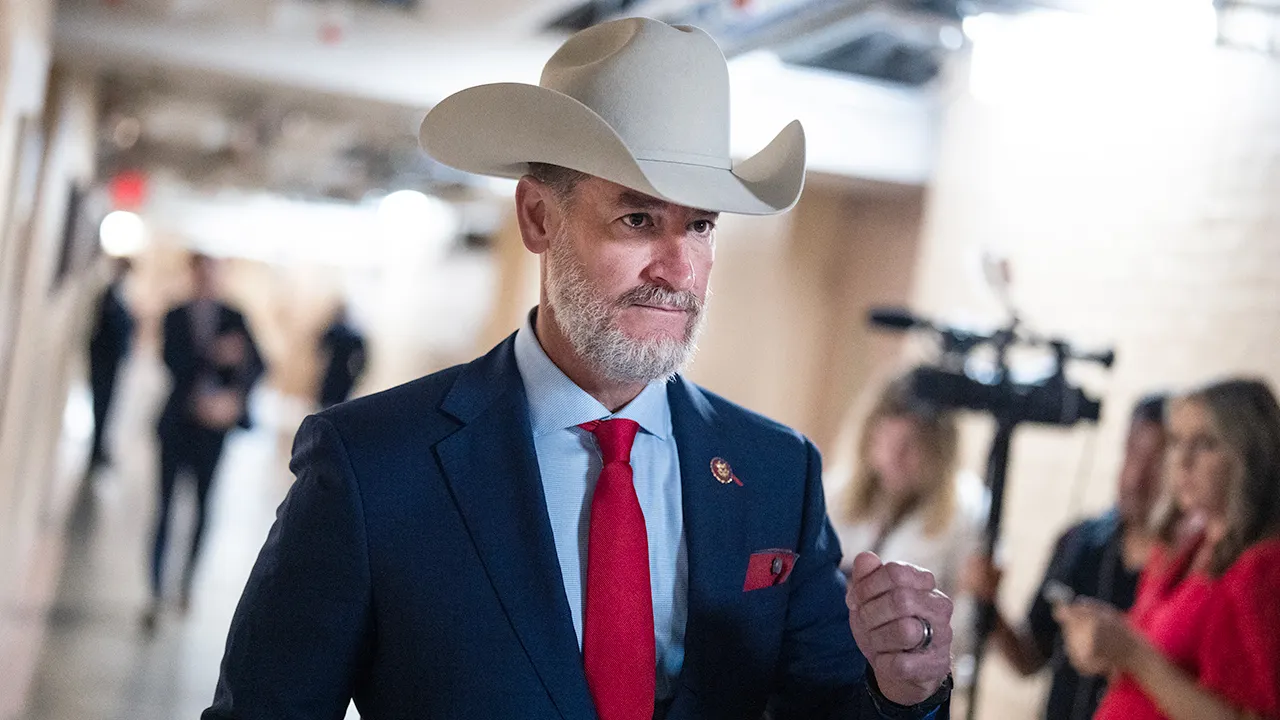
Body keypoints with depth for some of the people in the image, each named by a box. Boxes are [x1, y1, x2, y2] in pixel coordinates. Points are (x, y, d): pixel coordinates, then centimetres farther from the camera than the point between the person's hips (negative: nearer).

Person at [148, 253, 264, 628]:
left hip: (213, 421, 1)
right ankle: (156, 593, 0)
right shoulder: (175, 316, 4)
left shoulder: (234, 318, 6)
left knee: (203, 504, 5)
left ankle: (188, 582, 19)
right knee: (165, 504, -2)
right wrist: (214, 356, -24)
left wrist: (235, 397, -17)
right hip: (178, 419, -1)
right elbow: (173, 361, -10)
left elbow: (256, 364, -1)